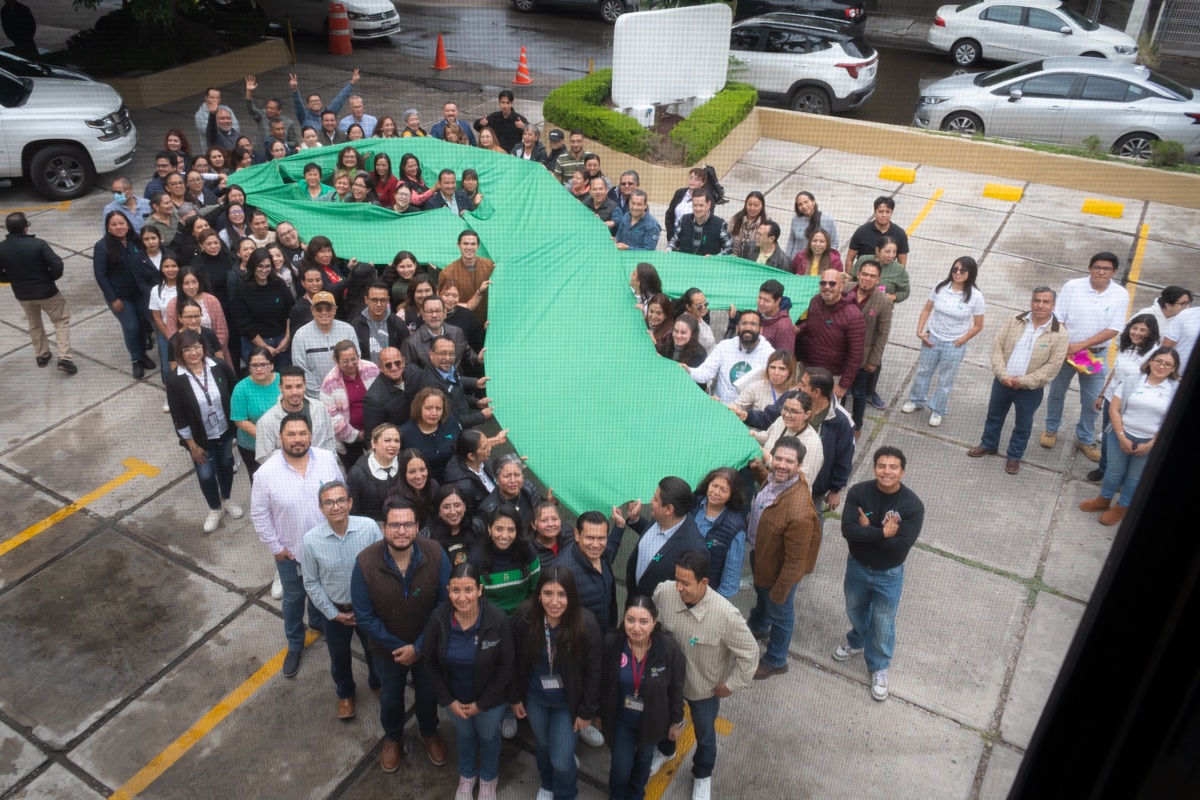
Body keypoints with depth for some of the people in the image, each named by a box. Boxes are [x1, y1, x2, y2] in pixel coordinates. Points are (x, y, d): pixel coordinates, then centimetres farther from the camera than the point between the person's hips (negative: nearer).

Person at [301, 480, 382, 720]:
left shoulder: (370, 527, -25)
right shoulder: (311, 540, -22)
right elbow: (311, 583, -8)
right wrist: (333, 613, -8)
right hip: (335, 610, 0)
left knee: (375, 650, 25)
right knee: (339, 657, 25)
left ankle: (377, 684, 57)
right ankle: (345, 693, 56)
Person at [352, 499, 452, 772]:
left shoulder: (435, 555, -28)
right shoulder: (365, 563, -28)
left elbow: (445, 604, -19)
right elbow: (364, 618, -19)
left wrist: (418, 647, -19)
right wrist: (397, 646, -17)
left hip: (427, 646, 0)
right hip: (388, 648, 0)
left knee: (428, 693, 27)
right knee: (391, 697, 27)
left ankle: (429, 732, 58)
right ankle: (392, 737, 58)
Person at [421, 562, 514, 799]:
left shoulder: (498, 620, -30)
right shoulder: (437, 619, -25)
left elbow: (506, 667, -18)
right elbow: (431, 664, -9)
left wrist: (482, 703, -13)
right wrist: (448, 700, -9)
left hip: (489, 698, -1)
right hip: (455, 697, 1)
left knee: (489, 736, 25)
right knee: (464, 735, 28)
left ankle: (489, 778, 56)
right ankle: (466, 776, 59)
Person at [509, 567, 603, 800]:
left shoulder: (586, 623, -29)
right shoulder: (524, 615, -24)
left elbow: (594, 671, -16)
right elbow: (515, 660, -8)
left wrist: (587, 710, -9)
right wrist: (515, 696, 1)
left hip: (569, 702, -2)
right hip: (535, 697, 2)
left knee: (562, 760, 4)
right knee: (543, 746, 25)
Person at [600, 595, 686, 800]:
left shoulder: (668, 646, -27)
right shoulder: (611, 643, -25)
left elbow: (676, 687, -11)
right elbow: (602, 682, -9)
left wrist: (677, 720, -1)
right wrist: (600, 713, 3)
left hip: (652, 719, 1)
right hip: (621, 719, -1)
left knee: (643, 761, 26)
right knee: (620, 769, 7)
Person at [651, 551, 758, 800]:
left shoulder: (726, 614, -38)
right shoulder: (664, 592, -27)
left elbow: (749, 653, -22)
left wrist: (732, 684, -14)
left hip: (705, 688, -3)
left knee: (704, 735, 26)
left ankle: (703, 775, 57)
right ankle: (665, 751, 66)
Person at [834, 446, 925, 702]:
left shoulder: (913, 505, -24)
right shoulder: (858, 492, -18)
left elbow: (901, 547, -30)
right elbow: (847, 530, -27)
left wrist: (867, 531, -25)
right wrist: (882, 533, -32)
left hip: (888, 575, -2)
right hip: (857, 566, 3)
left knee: (883, 624, 15)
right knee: (855, 611, 28)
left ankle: (879, 668, 41)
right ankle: (857, 641, 59)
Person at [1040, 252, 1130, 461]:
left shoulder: (1120, 295, -9)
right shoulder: (1072, 286, -11)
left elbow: (1113, 329, -12)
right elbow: (1058, 319, -8)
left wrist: (1081, 345, -20)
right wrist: (1063, 347, -18)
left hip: (1096, 354, 0)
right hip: (1066, 350, 0)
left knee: (1092, 400, 8)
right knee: (1057, 392, 15)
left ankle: (1085, 440, 25)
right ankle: (1051, 430, 35)